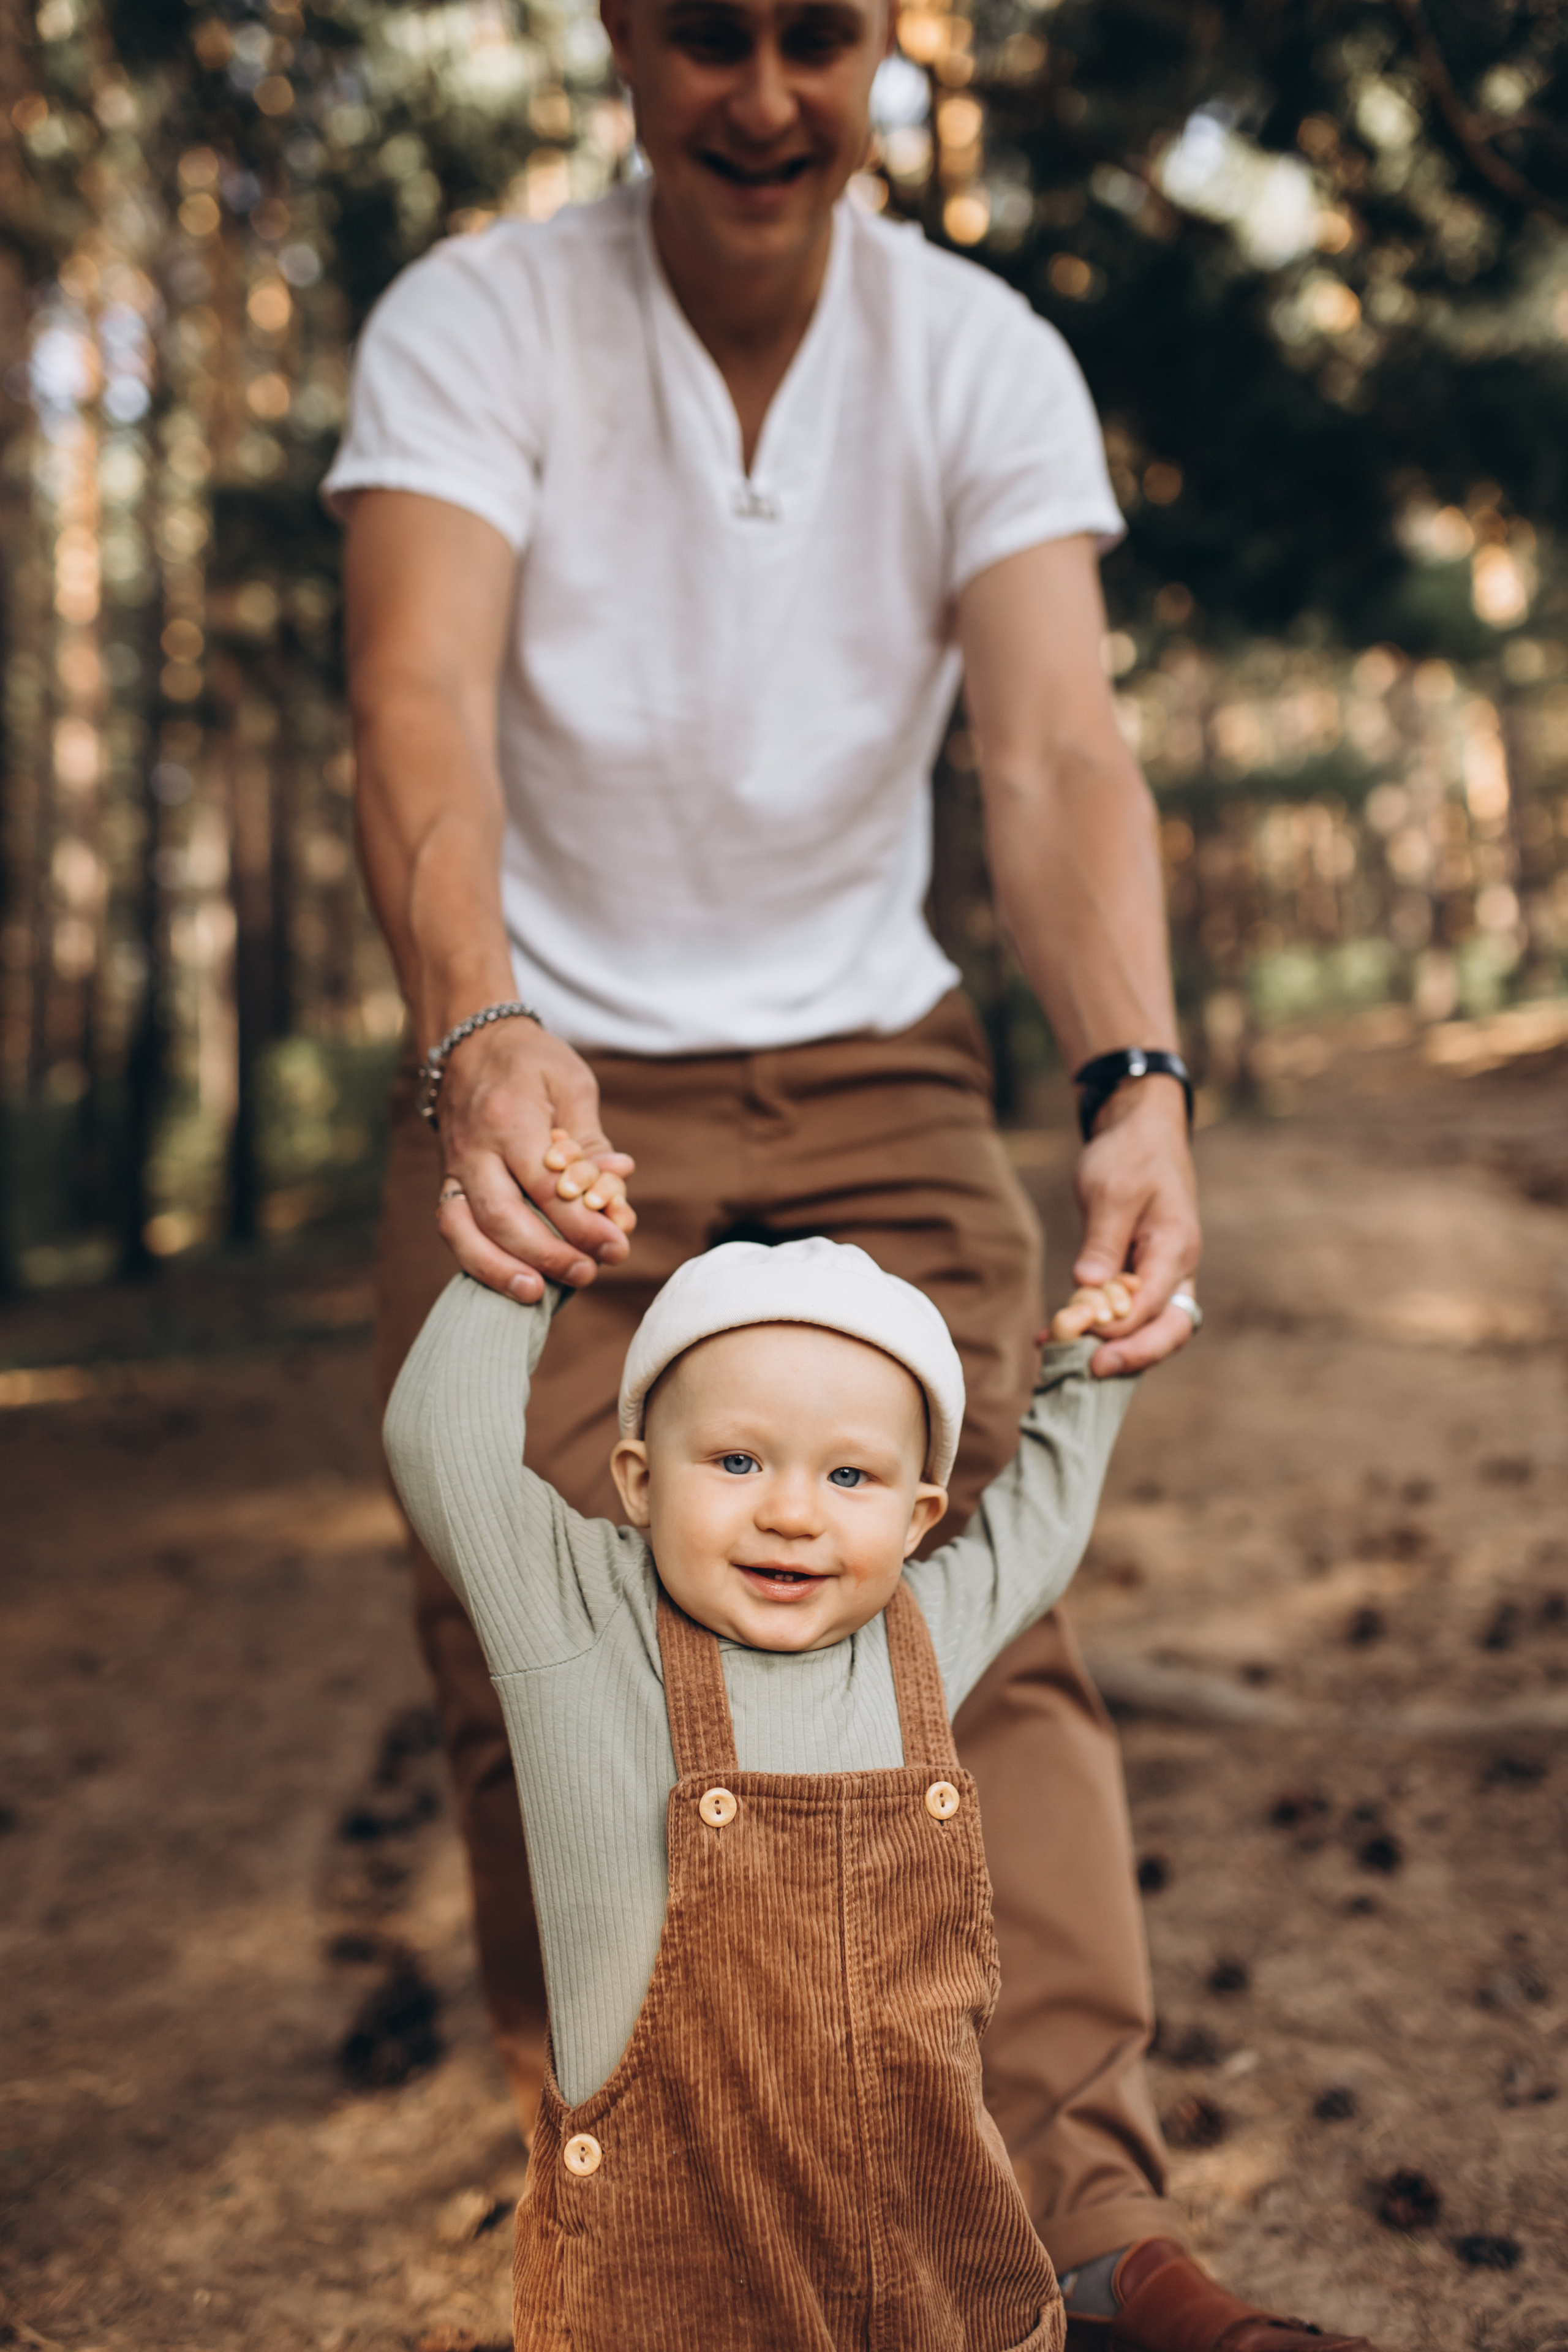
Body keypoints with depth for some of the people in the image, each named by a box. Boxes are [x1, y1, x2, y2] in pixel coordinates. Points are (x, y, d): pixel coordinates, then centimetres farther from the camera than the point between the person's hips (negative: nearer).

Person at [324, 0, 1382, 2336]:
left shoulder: (987, 359, -4)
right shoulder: (474, 321, -8)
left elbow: (1058, 748, -19)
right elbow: (422, 697, -25)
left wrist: (1137, 1079, -37)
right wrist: (483, 1033, -45)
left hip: (872, 1083, 2)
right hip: (540, 1079, -1)